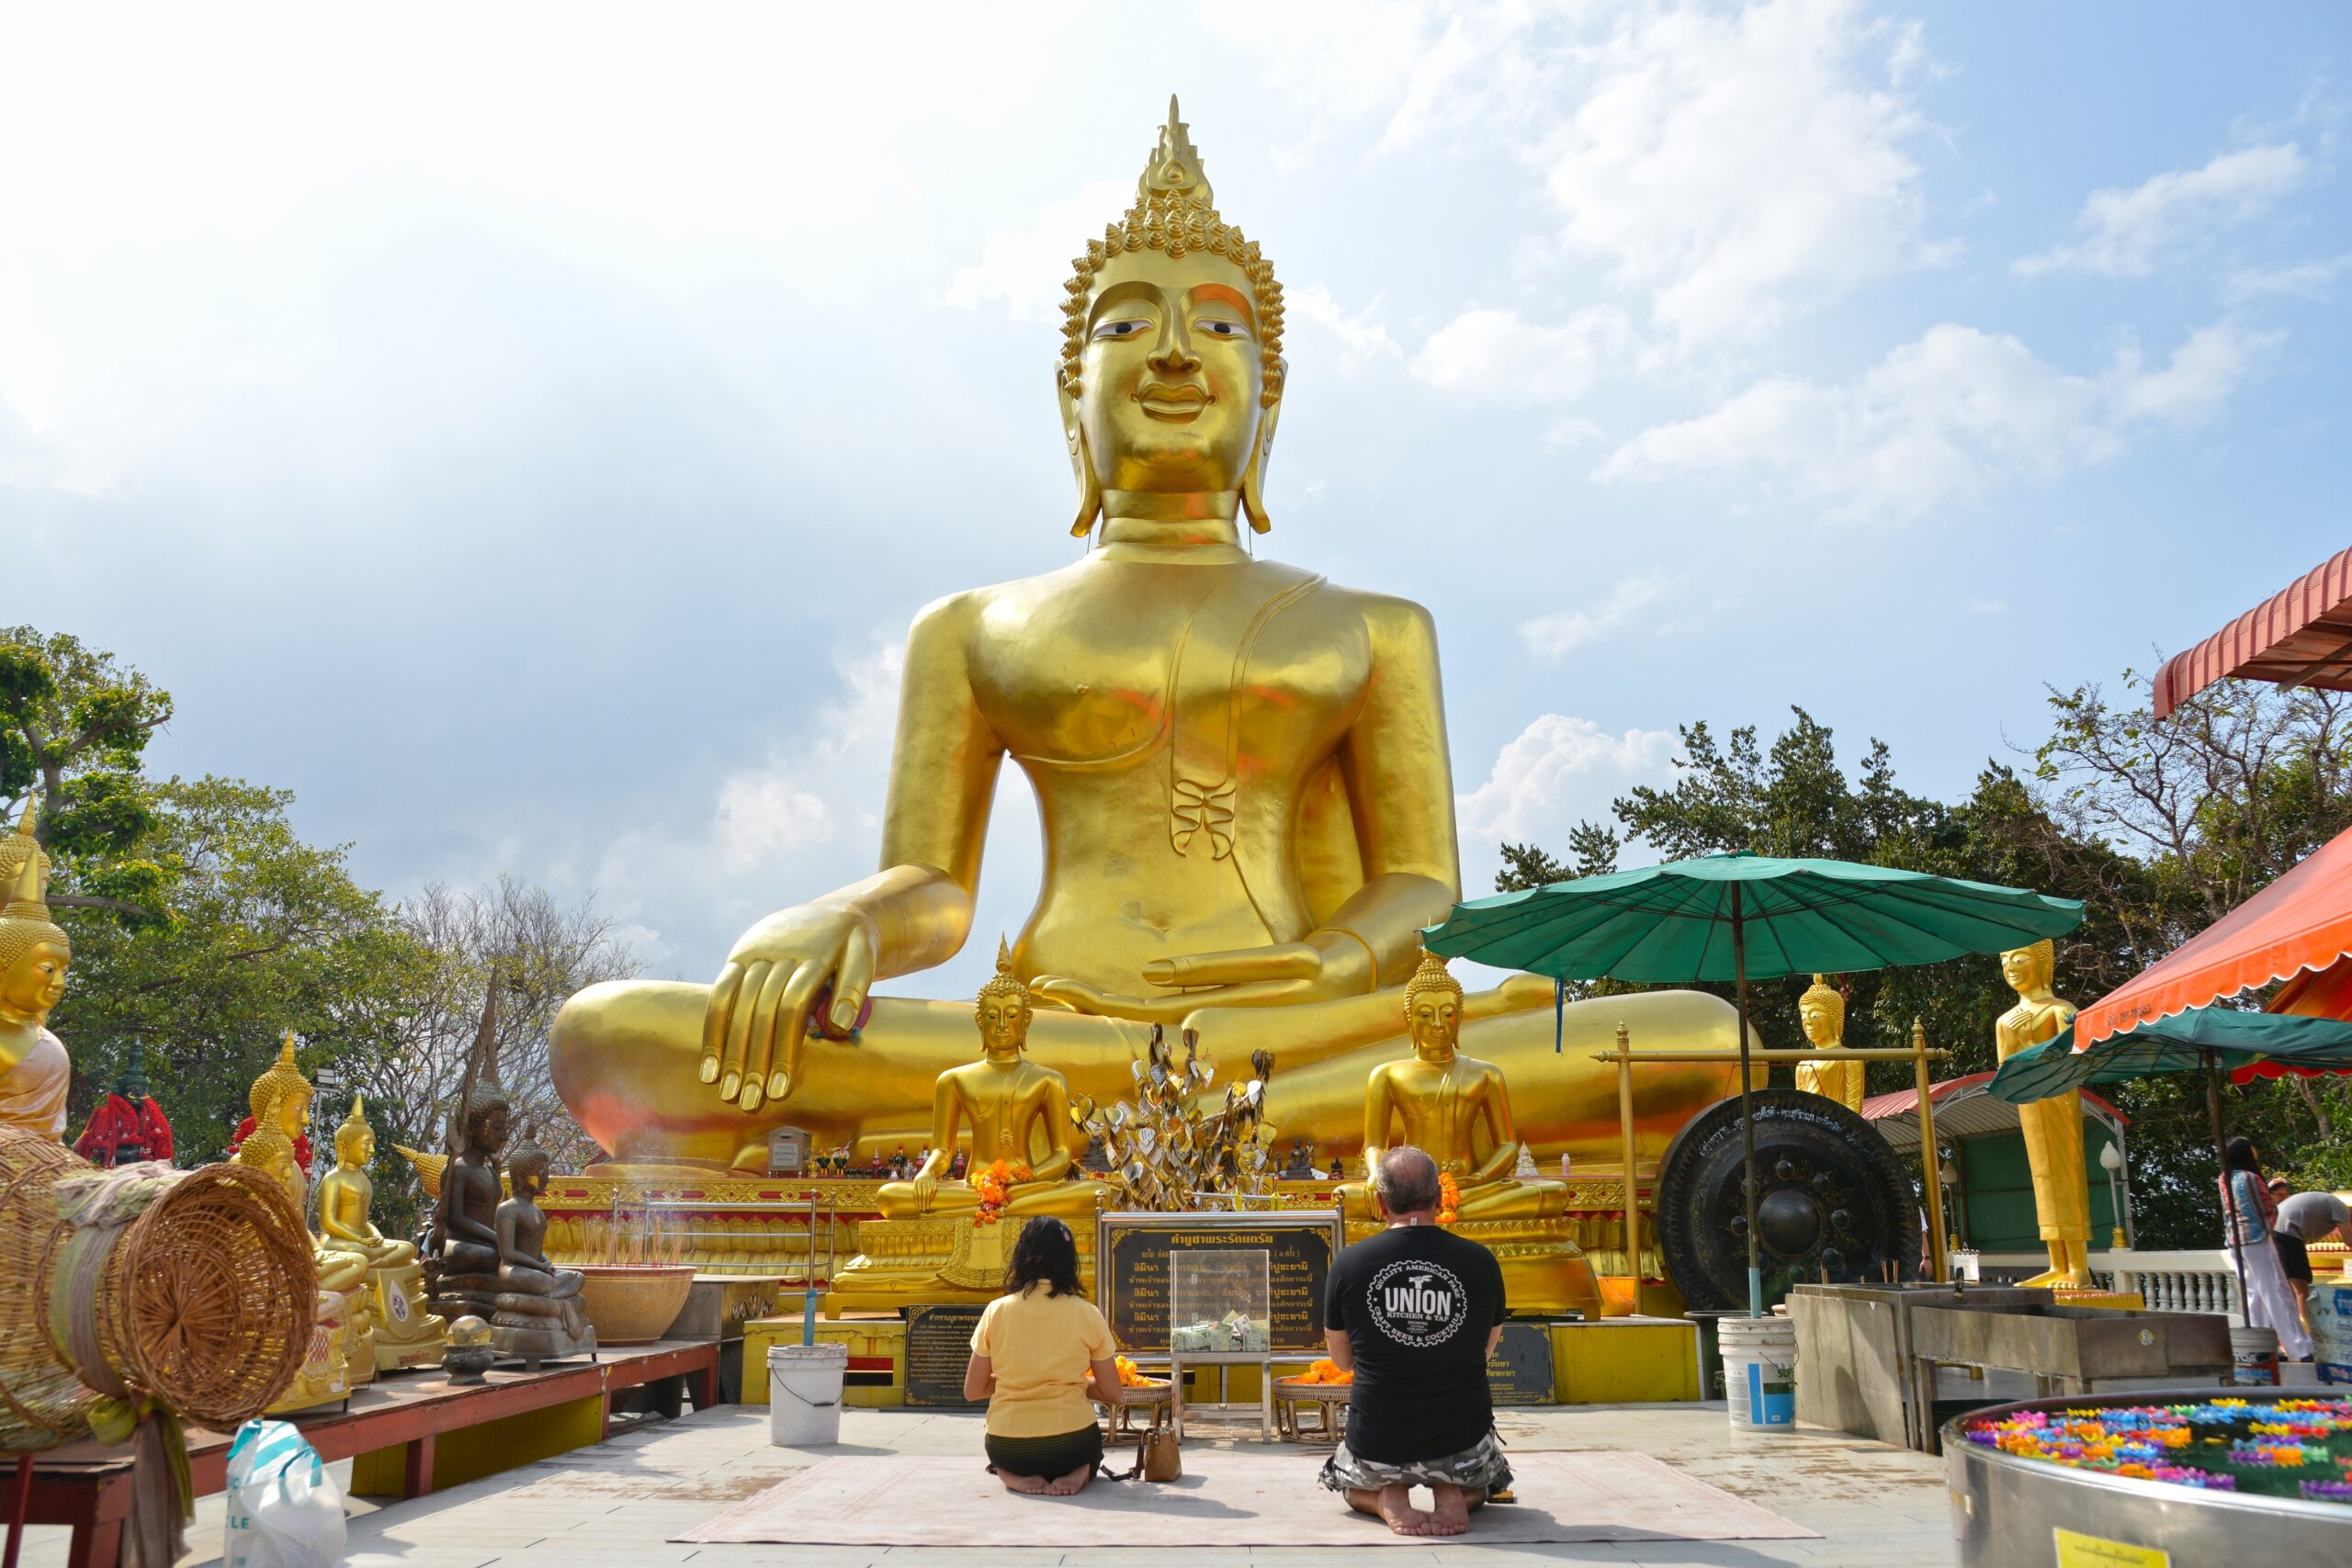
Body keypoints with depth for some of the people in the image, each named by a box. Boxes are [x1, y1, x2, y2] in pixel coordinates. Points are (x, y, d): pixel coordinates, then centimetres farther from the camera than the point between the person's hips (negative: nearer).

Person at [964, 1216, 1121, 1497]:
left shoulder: (996, 1311, -3)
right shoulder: (1088, 1314, -5)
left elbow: (972, 1390, 4)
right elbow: (1112, 1392, 2)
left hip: (1007, 1449, 1)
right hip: (1071, 1444, -1)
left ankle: (1014, 1475, 2)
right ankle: (1078, 1473, 1)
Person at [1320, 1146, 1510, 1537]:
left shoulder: (1348, 1263, -12)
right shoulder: (1481, 1261, -10)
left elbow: (1343, 1360, 4)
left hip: (1377, 1446, 0)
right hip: (1463, 1442, 1)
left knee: (1344, 1479, 36)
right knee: (1478, 1482, 38)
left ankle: (1387, 1498, 3)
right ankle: (1454, 1494, 4)